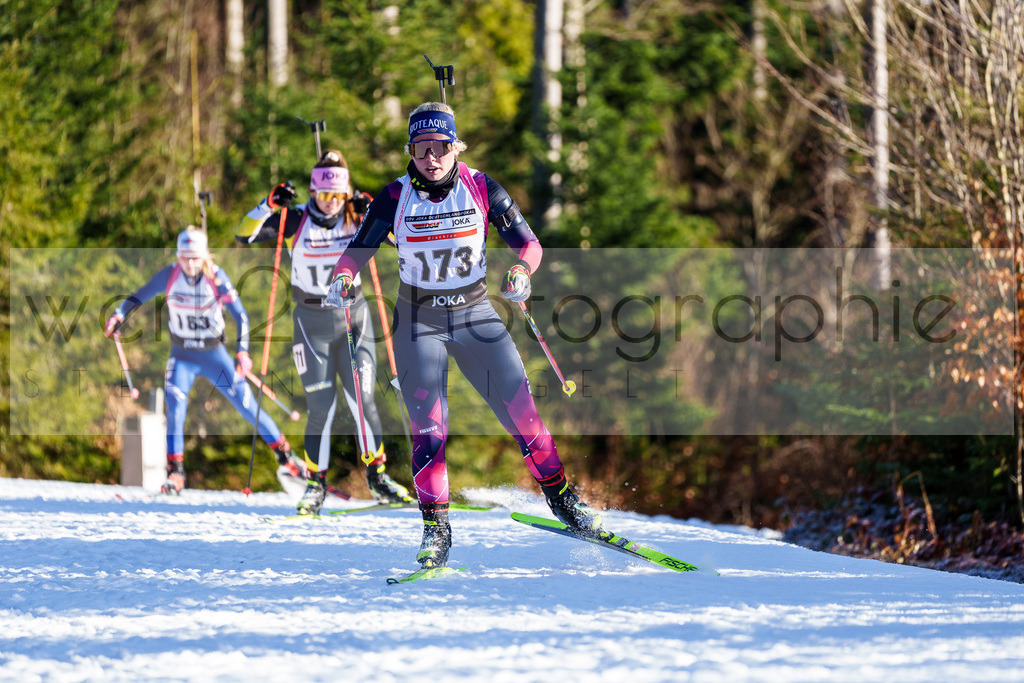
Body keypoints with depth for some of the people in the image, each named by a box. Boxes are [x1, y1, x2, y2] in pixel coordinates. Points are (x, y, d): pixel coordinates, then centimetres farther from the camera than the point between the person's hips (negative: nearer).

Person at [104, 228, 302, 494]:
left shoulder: (215, 277, -16)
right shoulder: (169, 276, -12)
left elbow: (239, 314, -16)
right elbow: (140, 296, 0)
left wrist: (242, 351, -27)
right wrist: (119, 315, -18)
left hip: (214, 354, -1)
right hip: (182, 356, 1)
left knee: (248, 407, 0)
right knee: (175, 407, -20)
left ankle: (284, 454, 17)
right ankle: (175, 472, -12)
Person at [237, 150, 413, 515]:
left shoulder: (356, 218, -2)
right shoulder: (296, 221, -7)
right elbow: (244, 235, -14)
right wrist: (270, 204, -27)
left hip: (353, 317, 1)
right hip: (312, 322, -1)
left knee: (362, 399, -2)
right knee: (321, 406, -5)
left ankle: (377, 475, 12)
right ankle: (316, 482, 9)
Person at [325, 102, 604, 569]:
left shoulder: (481, 189, -8)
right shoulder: (396, 197, -8)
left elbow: (527, 242, -4)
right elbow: (358, 250, -6)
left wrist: (521, 271, -25)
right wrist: (343, 278, -28)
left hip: (475, 313, 1)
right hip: (419, 322, -1)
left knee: (521, 412, -4)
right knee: (427, 428, -9)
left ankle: (560, 497, 14)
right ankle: (435, 526, 3)